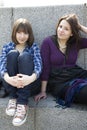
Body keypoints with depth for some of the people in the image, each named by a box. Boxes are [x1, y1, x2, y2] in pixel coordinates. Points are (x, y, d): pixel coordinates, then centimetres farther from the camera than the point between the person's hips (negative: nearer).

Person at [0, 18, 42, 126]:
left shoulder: (33, 47, 11)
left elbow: (38, 65, -7)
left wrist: (32, 77, -32)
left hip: (29, 84, -1)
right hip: (11, 84, 1)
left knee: (25, 56, -26)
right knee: (12, 54, -20)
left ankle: (22, 104, -35)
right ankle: (13, 98, -22)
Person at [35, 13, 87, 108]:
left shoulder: (77, 42, 10)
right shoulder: (48, 42, 1)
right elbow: (45, 68, -1)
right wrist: (43, 91, -3)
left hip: (78, 76, 5)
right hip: (59, 82, -5)